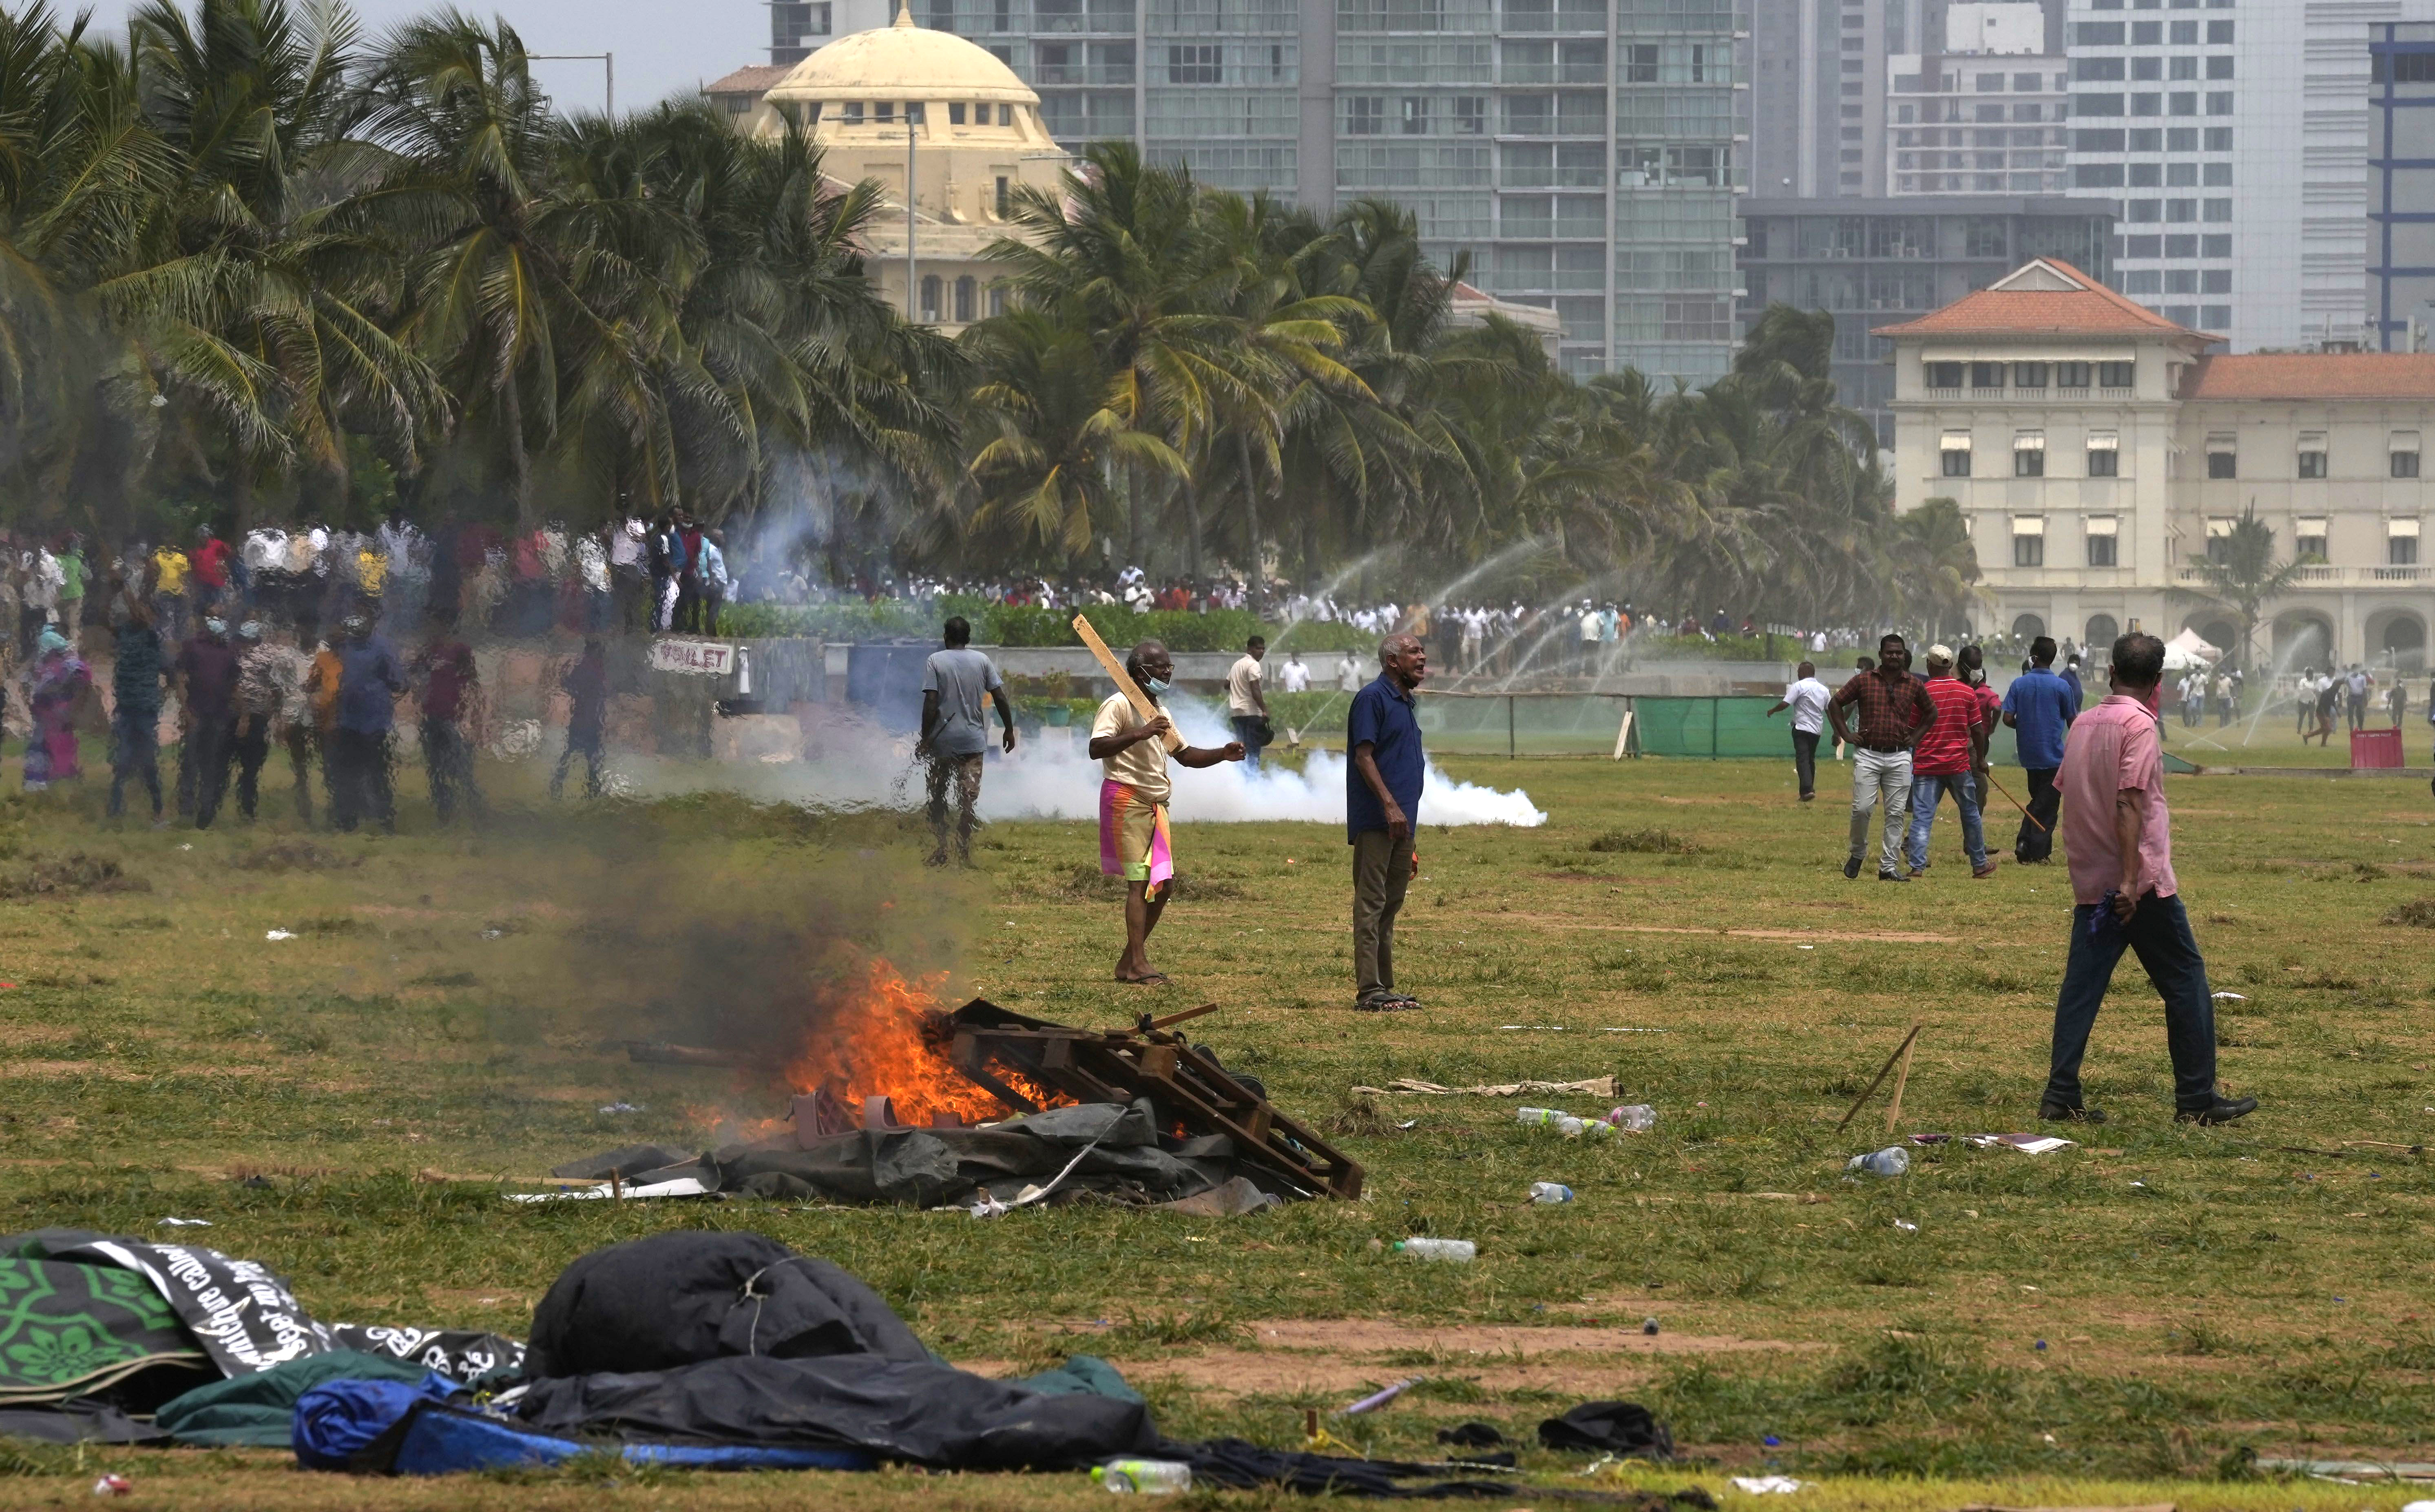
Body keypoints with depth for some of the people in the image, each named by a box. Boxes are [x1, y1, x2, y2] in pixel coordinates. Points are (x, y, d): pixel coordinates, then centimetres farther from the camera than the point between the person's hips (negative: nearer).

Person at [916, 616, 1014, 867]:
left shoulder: (935, 661, -5)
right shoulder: (982, 661, 3)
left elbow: (931, 702, -12)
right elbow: (1000, 697, 2)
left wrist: (925, 738, -9)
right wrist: (1009, 731, 12)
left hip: (942, 741, -2)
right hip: (973, 740, 2)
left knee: (937, 797, 10)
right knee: (967, 798, 3)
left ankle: (940, 852, 4)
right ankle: (964, 853, -2)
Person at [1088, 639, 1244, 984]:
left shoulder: (1160, 712, 20)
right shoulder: (1119, 706, -9)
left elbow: (1185, 755, 25)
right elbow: (1097, 749, -22)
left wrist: (1222, 755, 9)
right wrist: (1140, 734, -32)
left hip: (1155, 802, 9)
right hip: (1126, 798, -9)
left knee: (1162, 884, 6)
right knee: (1140, 880, -14)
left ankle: (1128, 962, 13)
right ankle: (1138, 964, -15)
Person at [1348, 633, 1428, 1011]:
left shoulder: (1406, 704, 20)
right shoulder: (1372, 698, -7)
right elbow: (1364, 757, -15)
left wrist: (1412, 842, 23)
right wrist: (1390, 805, -24)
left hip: (1400, 821, 9)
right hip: (1375, 820, -9)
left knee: (1390, 905, 12)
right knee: (1371, 904, -10)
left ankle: (1385, 987, 16)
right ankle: (1369, 991, -12)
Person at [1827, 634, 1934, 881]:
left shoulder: (1914, 685, 7)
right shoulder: (1864, 681, 2)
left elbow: (1931, 712, 22)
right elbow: (1835, 704, 9)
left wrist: (1915, 737, 11)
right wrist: (1846, 735, 3)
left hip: (1900, 757, 2)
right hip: (1868, 755, -2)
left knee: (1896, 813, 0)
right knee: (1862, 808, -9)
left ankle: (1889, 866, 5)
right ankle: (1857, 854, 14)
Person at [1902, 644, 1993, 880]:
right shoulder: (1967, 693, 0)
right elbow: (1978, 730, 3)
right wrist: (1979, 757, 19)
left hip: (1926, 764, -2)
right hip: (1959, 763, 2)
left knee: (1922, 817, -4)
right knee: (1970, 813, 16)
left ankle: (1917, 867, -17)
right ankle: (1980, 865, 26)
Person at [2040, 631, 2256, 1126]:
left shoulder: (2083, 724, 11)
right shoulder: (2139, 725, -11)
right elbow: (2129, 803, -19)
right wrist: (2129, 881, -22)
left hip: (2090, 881, 7)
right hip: (2142, 882, -7)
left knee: (2081, 985, 5)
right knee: (2185, 980, 3)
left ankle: (2061, 1095, -3)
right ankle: (2197, 1098, 4)